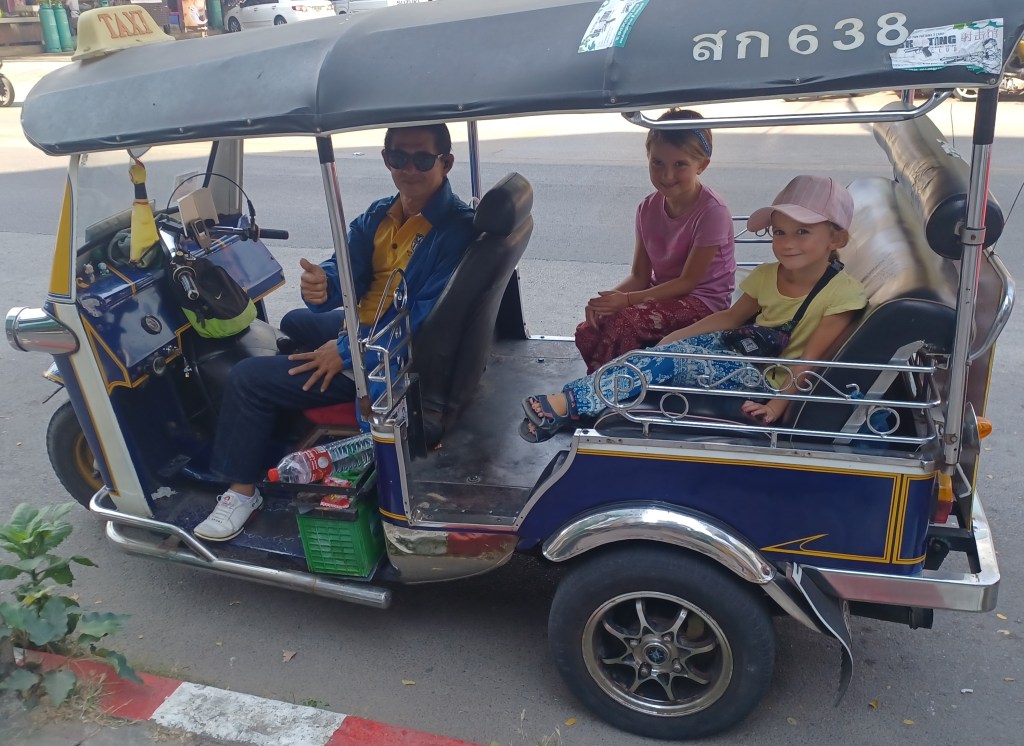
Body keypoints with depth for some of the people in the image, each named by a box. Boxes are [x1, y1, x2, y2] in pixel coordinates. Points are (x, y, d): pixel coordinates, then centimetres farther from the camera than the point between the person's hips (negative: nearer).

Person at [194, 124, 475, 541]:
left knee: (248, 379, -7)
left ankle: (242, 489, 9)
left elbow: (428, 320, -31)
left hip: (386, 361, -9)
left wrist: (347, 351, -26)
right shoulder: (379, 216, 1)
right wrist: (321, 286, -34)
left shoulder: (457, 229, -24)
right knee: (294, 323, 34)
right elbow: (345, 272, -8)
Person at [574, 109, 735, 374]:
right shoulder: (648, 208, 0)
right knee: (587, 332, -17)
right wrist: (610, 297, -19)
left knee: (622, 322, -30)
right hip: (663, 293, 6)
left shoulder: (712, 212, -19)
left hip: (702, 301, -6)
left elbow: (688, 281, -17)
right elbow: (640, 275, 2)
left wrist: (628, 299, -25)